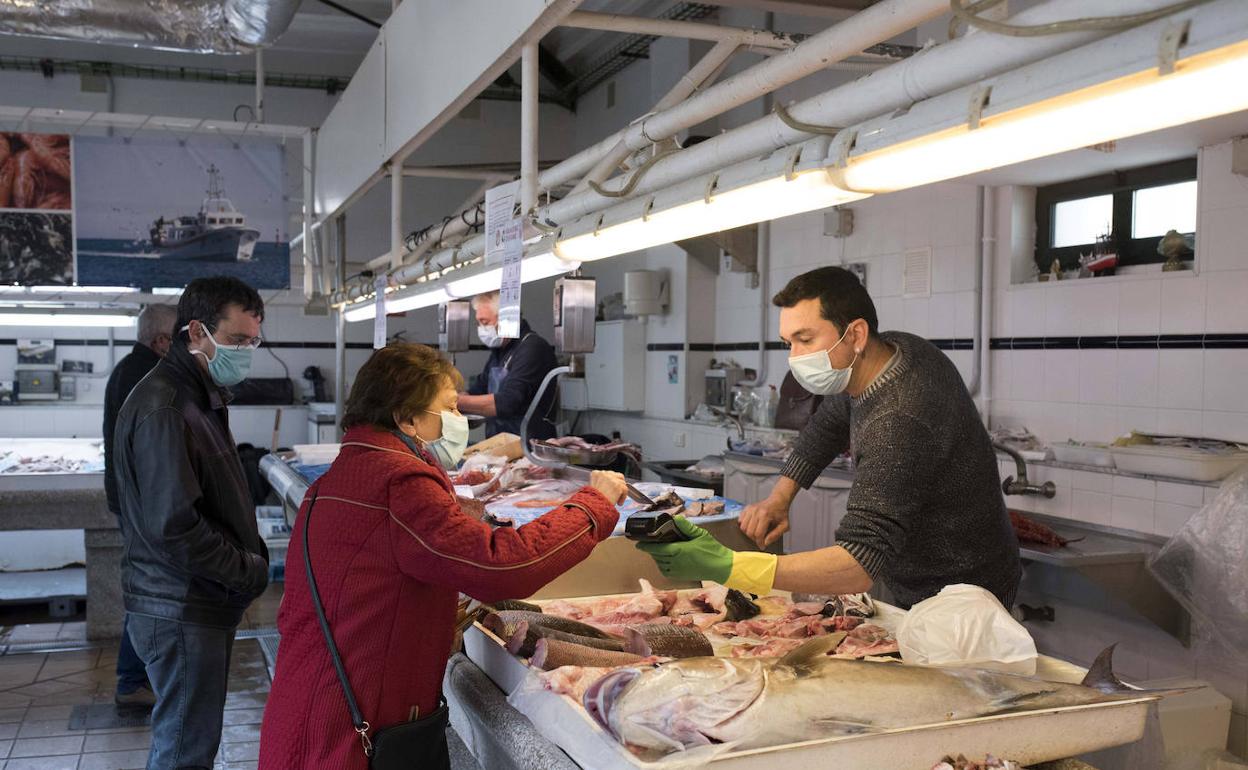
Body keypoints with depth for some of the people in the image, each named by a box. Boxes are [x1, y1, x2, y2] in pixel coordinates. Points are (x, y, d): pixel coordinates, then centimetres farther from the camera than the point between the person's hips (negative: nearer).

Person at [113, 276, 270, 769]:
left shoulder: (199, 398, 12)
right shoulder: (162, 409, -22)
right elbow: (175, 527, -27)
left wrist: (250, 557, 6)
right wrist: (250, 571, -16)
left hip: (202, 601, 10)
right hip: (181, 612, -10)